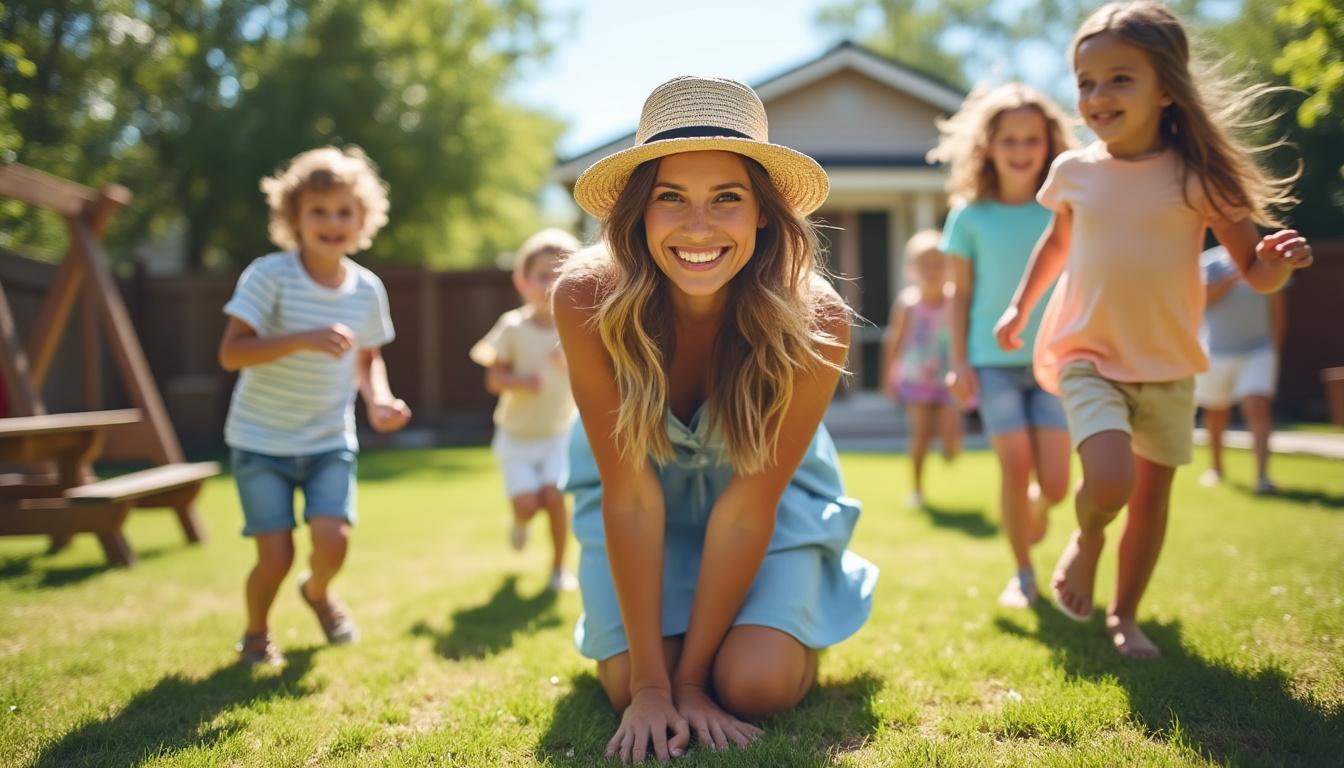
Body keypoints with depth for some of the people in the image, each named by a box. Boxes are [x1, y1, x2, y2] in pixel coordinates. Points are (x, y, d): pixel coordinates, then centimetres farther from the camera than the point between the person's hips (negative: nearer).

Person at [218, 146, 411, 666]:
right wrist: (306, 339, -32)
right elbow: (231, 353, -20)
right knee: (276, 556, -6)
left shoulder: (367, 289, -1)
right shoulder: (269, 276, -15)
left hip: (330, 441, 3)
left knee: (333, 541, -13)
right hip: (261, 440, -3)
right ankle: (256, 633, 27)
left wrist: (378, 399, -7)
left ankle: (317, 591, 25)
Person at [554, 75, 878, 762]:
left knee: (757, 686, -16)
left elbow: (748, 506, -23)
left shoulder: (815, 322, -31)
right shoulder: (586, 299, -30)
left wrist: (691, 675, -20)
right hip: (639, 485, 1)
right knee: (627, 684, -12)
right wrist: (651, 683, -23)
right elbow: (630, 494, -25)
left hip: (771, 489, 0)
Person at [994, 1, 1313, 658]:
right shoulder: (1073, 171, -2)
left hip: (1169, 365, 1)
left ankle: (1124, 616, 31)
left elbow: (1254, 272, -6)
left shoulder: (1197, 176, -9)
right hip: (1088, 358, -1)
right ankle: (1085, 539, 13)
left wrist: (1278, 260, -28)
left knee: (1153, 493, 10)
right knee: (1109, 482, -22)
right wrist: (1021, 306, 17)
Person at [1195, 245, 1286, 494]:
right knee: (1216, 413, 11)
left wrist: (1275, 345, 10)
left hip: (1258, 352, 1)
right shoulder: (1207, 261, 0)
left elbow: (1277, 306, 13)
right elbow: (1204, 296, -16)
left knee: (1258, 408, -16)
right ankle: (1216, 467, 32)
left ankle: (1262, 475, -18)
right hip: (1216, 353, 0)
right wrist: (1234, 277, -24)